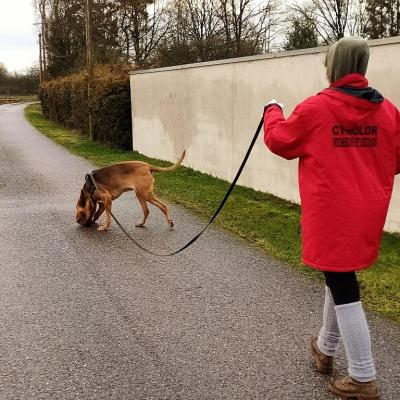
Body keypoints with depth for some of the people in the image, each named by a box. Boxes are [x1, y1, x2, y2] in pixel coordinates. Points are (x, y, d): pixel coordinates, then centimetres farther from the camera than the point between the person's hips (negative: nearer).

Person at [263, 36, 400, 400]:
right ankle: (325, 349, 41)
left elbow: (279, 140, 2)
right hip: (366, 213, 6)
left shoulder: (316, 108, -12)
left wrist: (273, 112, 20)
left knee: (344, 289, 1)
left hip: (332, 215, -6)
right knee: (340, 277, 22)